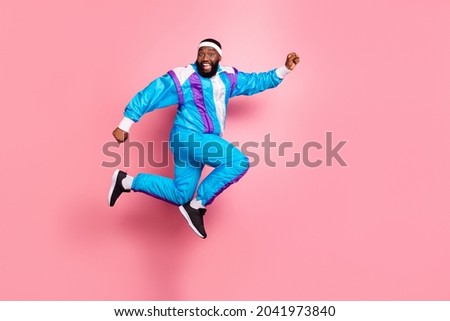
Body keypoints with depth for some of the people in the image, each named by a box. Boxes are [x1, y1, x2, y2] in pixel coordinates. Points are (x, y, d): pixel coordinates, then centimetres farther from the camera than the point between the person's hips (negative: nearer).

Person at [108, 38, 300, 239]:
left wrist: (284, 69, 7)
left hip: (203, 142, 8)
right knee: (239, 162, -22)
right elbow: (147, 96, -7)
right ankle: (196, 206, -11)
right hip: (189, 138, -8)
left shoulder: (228, 77, 9)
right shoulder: (183, 78, -10)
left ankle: (127, 181, 21)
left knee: (180, 195, 10)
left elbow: (256, 81, 19)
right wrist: (124, 126, -7)